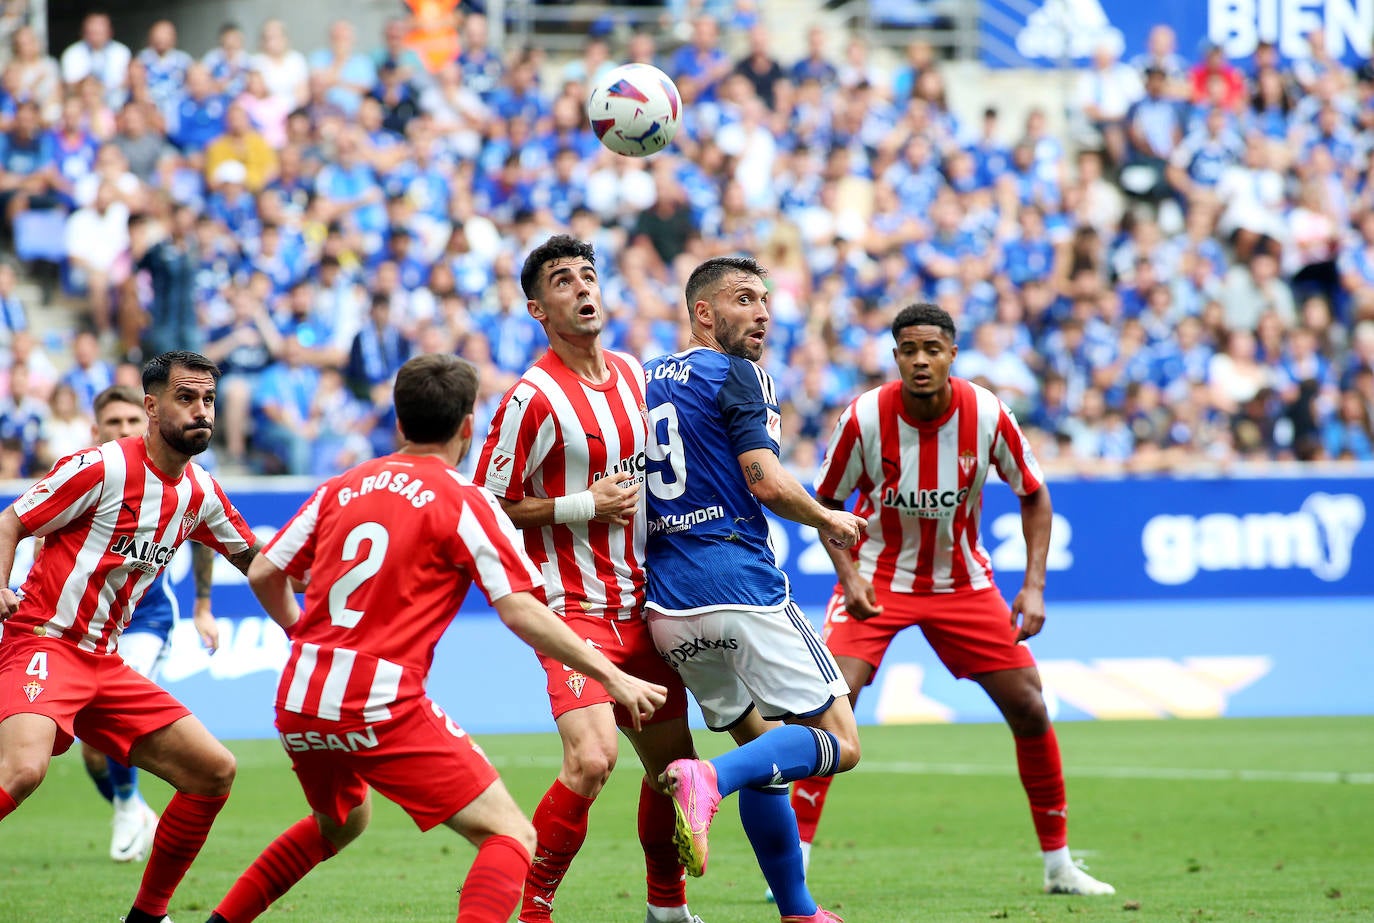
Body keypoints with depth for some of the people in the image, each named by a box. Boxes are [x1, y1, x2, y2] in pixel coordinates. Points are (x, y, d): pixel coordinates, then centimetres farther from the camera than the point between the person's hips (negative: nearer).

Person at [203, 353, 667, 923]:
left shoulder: (342, 487, 13)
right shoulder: (463, 502, -3)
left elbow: (263, 575, 17)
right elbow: (520, 611, -9)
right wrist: (613, 677, -4)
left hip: (298, 702, 7)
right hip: (381, 706, -7)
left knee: (341, 822, 35)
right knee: (510, 837, -5)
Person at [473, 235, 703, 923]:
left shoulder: (633, 374, 9)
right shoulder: (534, 398, -14)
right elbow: (488, 504, -12)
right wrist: (584, 506, -16)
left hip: (641, 605, 7)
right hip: (574, 608, -7)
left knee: (671, 761, 11)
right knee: (591, 760, -24)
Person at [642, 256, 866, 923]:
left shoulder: (647, 379, 17)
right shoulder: (734, 375, -4)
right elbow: (768, 483, -12)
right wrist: (828, 520, 5)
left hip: (668, 605, 8)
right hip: (739, 587, -8)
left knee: (765, 749, 19)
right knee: (838, 743, -4)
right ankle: (709, 780, -28)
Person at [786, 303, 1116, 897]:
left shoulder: (988, 416, -16)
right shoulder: (865, 418, -19)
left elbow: (1033, 494, 0)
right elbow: (827, 501, -3)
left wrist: (1034, 586, -9)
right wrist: (849, 574, -18)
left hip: (963, 580, 2)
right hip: (878, 577, -2)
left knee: (1029, 709, -1)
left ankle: (1059, 866, 15)